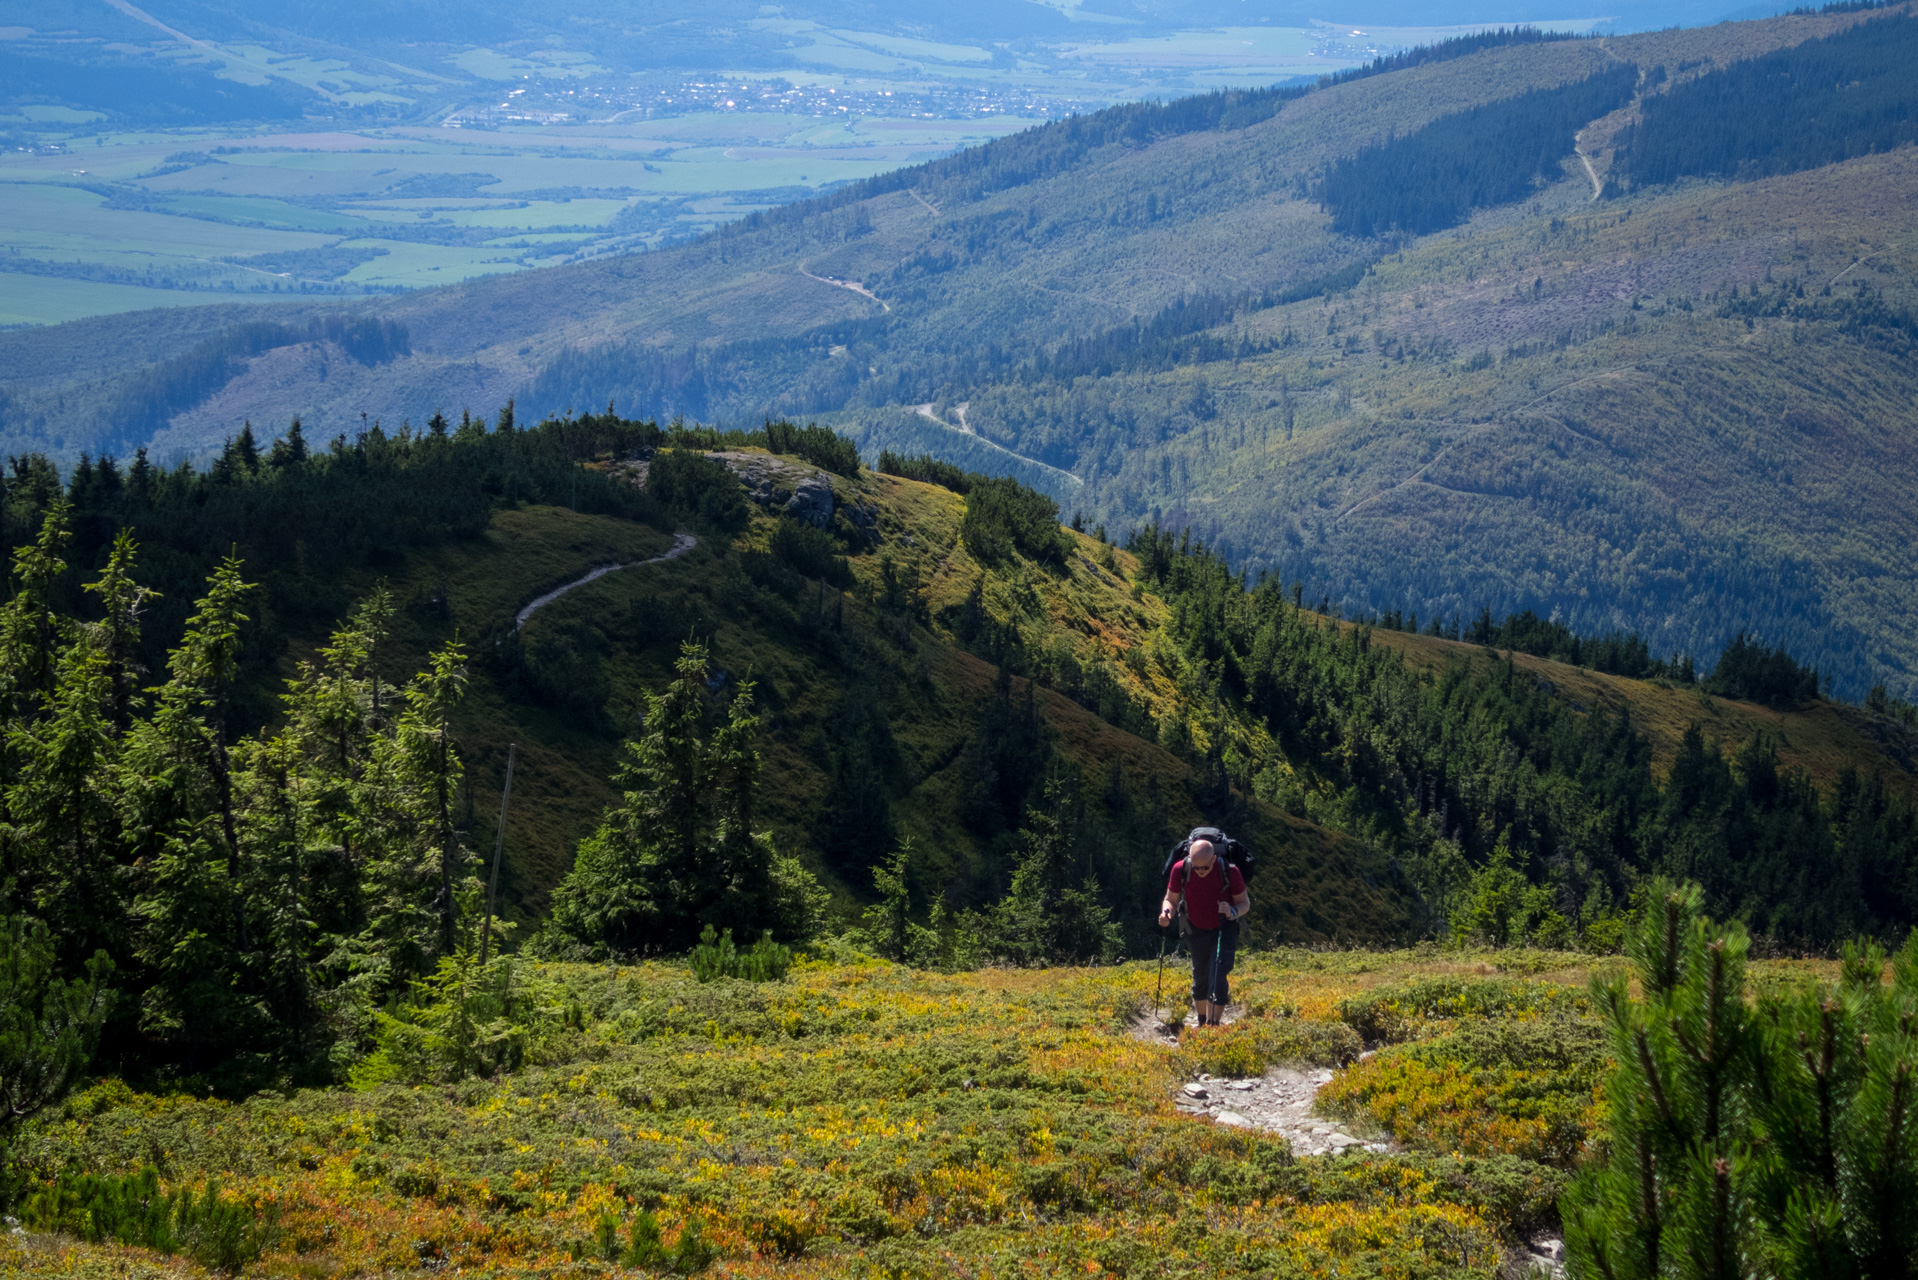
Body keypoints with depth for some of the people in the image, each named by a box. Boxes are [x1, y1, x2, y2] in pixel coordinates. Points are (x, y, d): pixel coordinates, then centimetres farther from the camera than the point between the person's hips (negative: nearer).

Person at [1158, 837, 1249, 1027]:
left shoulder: (1229, 871, -26)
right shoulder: (1180, 869, -22)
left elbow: (1244, 903, -13)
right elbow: (1171, 899, -7)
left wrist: (1233, 912, -36)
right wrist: (1167, 912, -30)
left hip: (1224, 928, -3)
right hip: (1197, 930, 3)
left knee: (1217, 977, -16)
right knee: (1200, 976, 12)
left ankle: (1214, 1024, -15)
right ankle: (1202, 1023, 27)